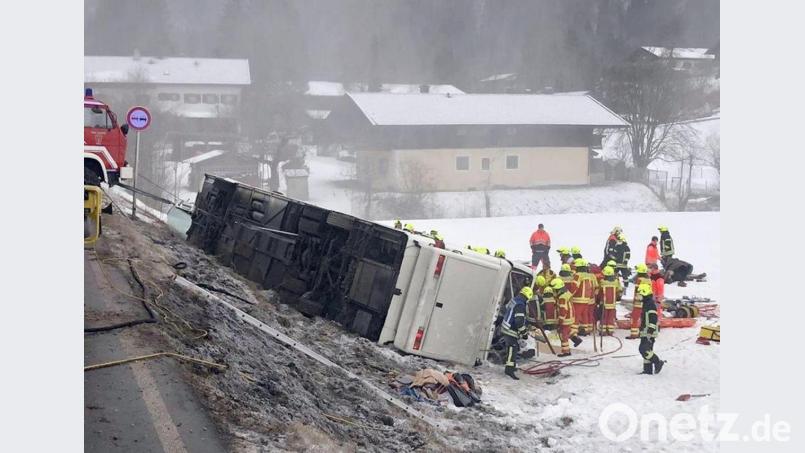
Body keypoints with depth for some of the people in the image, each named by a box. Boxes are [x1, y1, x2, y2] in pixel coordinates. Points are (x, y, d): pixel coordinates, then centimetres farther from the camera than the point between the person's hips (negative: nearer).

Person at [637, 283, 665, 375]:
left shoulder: (650, 304, -15)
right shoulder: (646, 304, 17)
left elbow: (653, 319, -22)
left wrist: (650, 332, -26)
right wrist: (642, 331, 28)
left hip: (649, 333, -10)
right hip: (645, 333, 10)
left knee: (644, 349, -15)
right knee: (646, 350, 10)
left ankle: (658, 362, -5)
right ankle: (648, 369, 12)